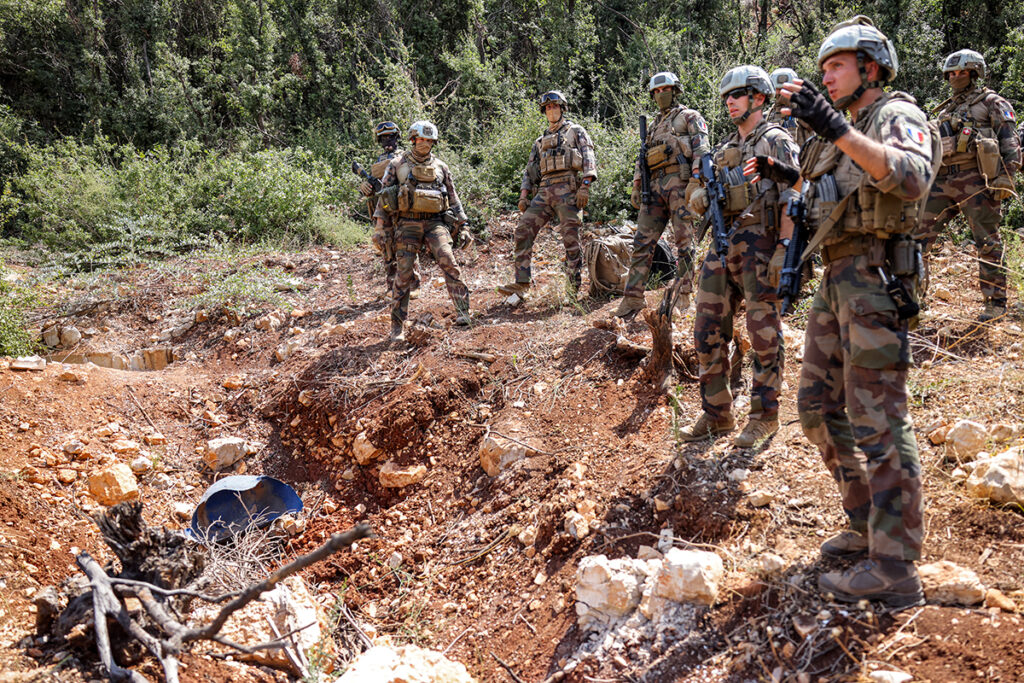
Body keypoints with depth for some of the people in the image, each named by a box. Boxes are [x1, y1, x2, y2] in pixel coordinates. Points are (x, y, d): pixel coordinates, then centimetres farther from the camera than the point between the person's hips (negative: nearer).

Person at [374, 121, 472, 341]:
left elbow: (453, 199, 16)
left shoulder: (440, 167, 13)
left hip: (435, 222, 1)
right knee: (403, 273, -4)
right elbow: (383, 196, 7)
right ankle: (398, 326, 3)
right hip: (407, 223, -1)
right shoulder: (397, 165, 8)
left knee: (448, 261, -20)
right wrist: (380, 226, -1)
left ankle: (463, 312, -17)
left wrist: (462, 226, 12)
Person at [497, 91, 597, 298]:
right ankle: (521, 283, -6)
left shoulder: (576, 131, 12)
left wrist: (585, 186, -14)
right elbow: (530, 170, 24)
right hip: (544, 191, 5)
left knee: (571, 237, -8)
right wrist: (523, 195, 10)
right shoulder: (540, 141, 27)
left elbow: (589, 159, 0)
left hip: (567, 189, -5)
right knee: (523, 230, -7)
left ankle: (576, 286, -3)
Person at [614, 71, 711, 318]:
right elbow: (642, 158, 26)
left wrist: (695, 181, -17)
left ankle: (684, 296, -3)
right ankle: (633, 297, 0)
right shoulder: (653, 126, 27)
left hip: (679, 182, -6)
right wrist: (636, 187, 13)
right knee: (642, 241, -1)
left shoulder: (690, 117, 8)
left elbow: (701, 150, -4)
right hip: (655, 186, 6)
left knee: (684, 242, -6)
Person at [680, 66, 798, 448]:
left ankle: (764, 417, 11)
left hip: (760, 247, -7)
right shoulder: (725, 148, 20)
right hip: (722, 247, 7)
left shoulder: (776, 141, -2)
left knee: (764, 336, 0)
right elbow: (702, 197, 21)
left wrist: (785, 248, -19)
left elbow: (791, 198, -10)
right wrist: (700, 197, -4)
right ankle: (716, 415, 16)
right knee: (708, 332, 6)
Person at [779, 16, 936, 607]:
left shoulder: (899, 117, -6)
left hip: (874, 280, -9)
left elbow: (912, 178, -28)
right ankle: (868, 524, 25)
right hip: (836, 279, 9)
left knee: (878, 421, -9)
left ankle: (895, 570, -2)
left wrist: (836, 129, -34)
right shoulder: (845, 130, 20)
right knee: (819, 407, 12)